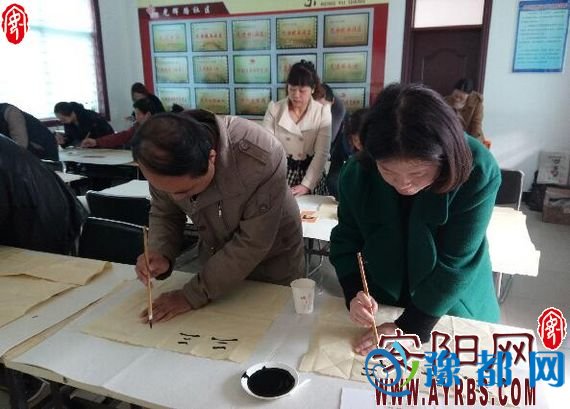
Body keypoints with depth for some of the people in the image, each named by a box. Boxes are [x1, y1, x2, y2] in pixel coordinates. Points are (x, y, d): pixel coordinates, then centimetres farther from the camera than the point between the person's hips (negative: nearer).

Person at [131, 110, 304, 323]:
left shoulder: (261, 158, -40)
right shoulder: (165, 159, -24)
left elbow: (253, 243, -32)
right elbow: (164, 213, -7)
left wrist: (192, 296, -27)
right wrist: (161, 254, -27)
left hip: (272, 262, -3)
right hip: (216, 257, 4)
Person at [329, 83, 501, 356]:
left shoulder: (478, 172, -28)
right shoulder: (358, 173, -21)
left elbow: (456, 262, -25)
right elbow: (345, 241, -10)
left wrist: (409, 326, -23)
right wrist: (355, 293, -26)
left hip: (454, 308, -1)